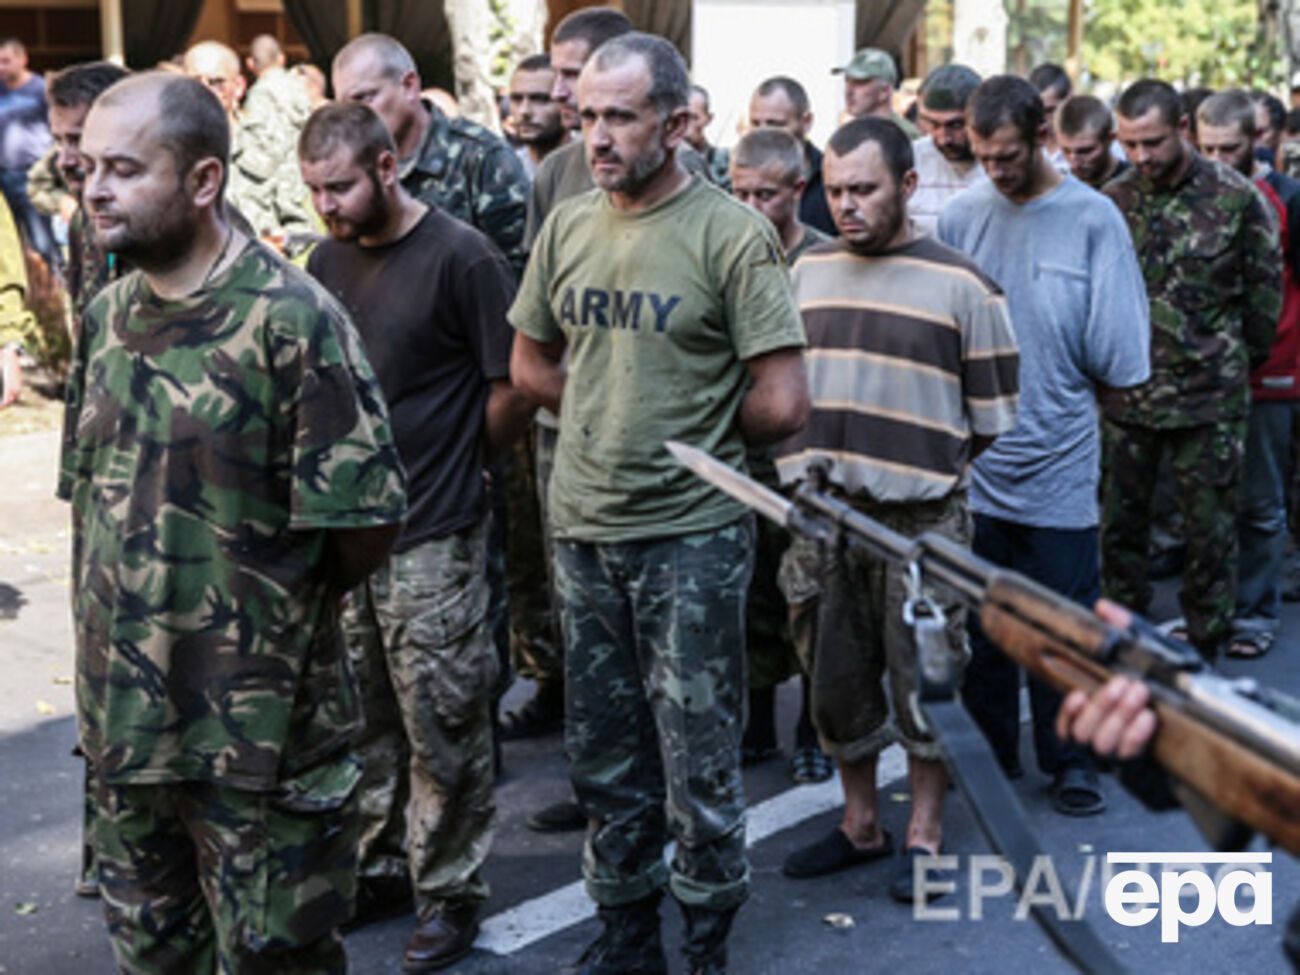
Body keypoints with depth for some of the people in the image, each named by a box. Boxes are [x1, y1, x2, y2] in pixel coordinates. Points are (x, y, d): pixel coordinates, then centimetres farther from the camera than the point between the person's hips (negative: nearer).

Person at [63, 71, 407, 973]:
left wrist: (276, 609, -1)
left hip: (258, 728, -7)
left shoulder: (290, 320, -16)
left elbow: (365, 521, -16)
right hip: (126, 718, 7)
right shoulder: (108, 316, 7)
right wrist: (124, 625, 7)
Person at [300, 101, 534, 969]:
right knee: (364, 715, 16)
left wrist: (454, 463, 0)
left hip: (432, 537, -6)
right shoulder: (329, 258, 8)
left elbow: (515, 389, -10)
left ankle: (450, 892, 17)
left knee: (441, 726, 2)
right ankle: (380, 865, 32)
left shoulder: (461, 257, -12)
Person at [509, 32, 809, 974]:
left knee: (698, 762, 5)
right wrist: (611, 421, 5)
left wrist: (691, 437, 0)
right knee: (604, 754, 16)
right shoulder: (566, 225, 5)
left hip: (691, 534, -5)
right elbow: (530, 364, 16)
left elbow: (782, 404, -14)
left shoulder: (733, 234, -11)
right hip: (583, 527, 5)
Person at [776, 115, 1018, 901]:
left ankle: (926, 836, 20)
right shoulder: (806, 270, 9)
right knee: (836, 675, 12)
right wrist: (812, 461, 7)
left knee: (925, 680, 4)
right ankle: (860, 824, 29)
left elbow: (991, 416, -1)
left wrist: (926, 471, -1)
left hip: (919, 519, -4)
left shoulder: (960, 286, -4)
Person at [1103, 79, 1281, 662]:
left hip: (1208, 397, -2)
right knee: (1119, 521, 10)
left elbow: (1266, 287, 3)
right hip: (1124, 392, 3)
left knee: (1210, 526, 6)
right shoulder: (1111, 202, 1)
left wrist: (1238, 359, 7)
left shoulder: (1235, 197, -6)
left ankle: (1203, 642, 21)